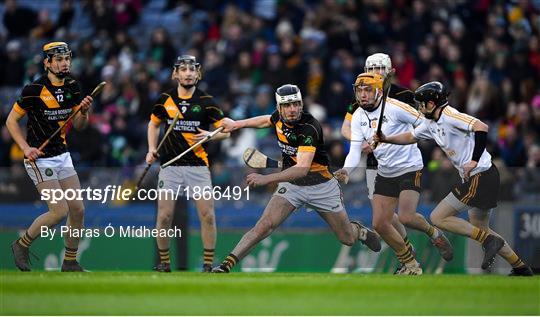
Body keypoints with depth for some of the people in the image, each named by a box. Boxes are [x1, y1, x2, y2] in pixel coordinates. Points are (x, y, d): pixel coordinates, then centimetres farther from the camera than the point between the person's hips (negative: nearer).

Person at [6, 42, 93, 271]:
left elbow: (78, 125, 10)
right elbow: (11, 120, -7)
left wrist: (84, 111, -11)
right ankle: (21, 246, 8)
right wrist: (26, 148, -17)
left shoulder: (72, 87, 5)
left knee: (78, 209, 2)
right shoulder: (34, 90, -15)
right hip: (40, 159, -7)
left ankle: (70, 262, 16)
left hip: (62, 156, 7)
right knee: (59, 211, -13)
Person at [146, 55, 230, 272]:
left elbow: (225, 130, 3)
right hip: (170, 164, 1)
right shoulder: (166, 99, 5)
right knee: (164, 216, -3)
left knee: (207, 215, -7)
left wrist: (210, 135, -17)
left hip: (198, 165, -1)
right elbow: (154, 123, 22)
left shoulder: (205, 101, -1)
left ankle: (208, 264, 3)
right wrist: (152, 149, 10)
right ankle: (164, 262, 13)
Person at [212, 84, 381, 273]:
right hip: (291, 185, 4)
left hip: (321, 186, -4)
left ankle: (358, 230, 45)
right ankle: (225, 266, -24)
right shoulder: (279, 117, -7)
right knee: (265, 225, -20)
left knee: (347, 239, 8)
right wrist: (237, 124, 20)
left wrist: (266, 179, -49)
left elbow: (303, 169, -40)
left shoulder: (309, 128, -28)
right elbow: (267, 120, 23)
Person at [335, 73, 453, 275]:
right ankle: (410, 265, 18)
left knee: (406, 217, -23)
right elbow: (355, 149, -6)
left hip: (410, 169, -7)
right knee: (380, 224, 1)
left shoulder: (393, 108, -17)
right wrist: (346, 170, -23)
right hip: (385, 173, 7)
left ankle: (433, 234, 11)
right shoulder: (358, 117, 1)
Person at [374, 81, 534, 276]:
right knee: (479, 229, 20)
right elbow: (410, 137, 27)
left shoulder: (450, 117, -16)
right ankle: (521, 268, 22)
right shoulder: (431, 123, 13)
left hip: (480, 177, -11)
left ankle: (489, 240, -10)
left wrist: (475, 161, -27)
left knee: (438, 218, -8)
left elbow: (482, 128, -27)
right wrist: (386, 139, 12)